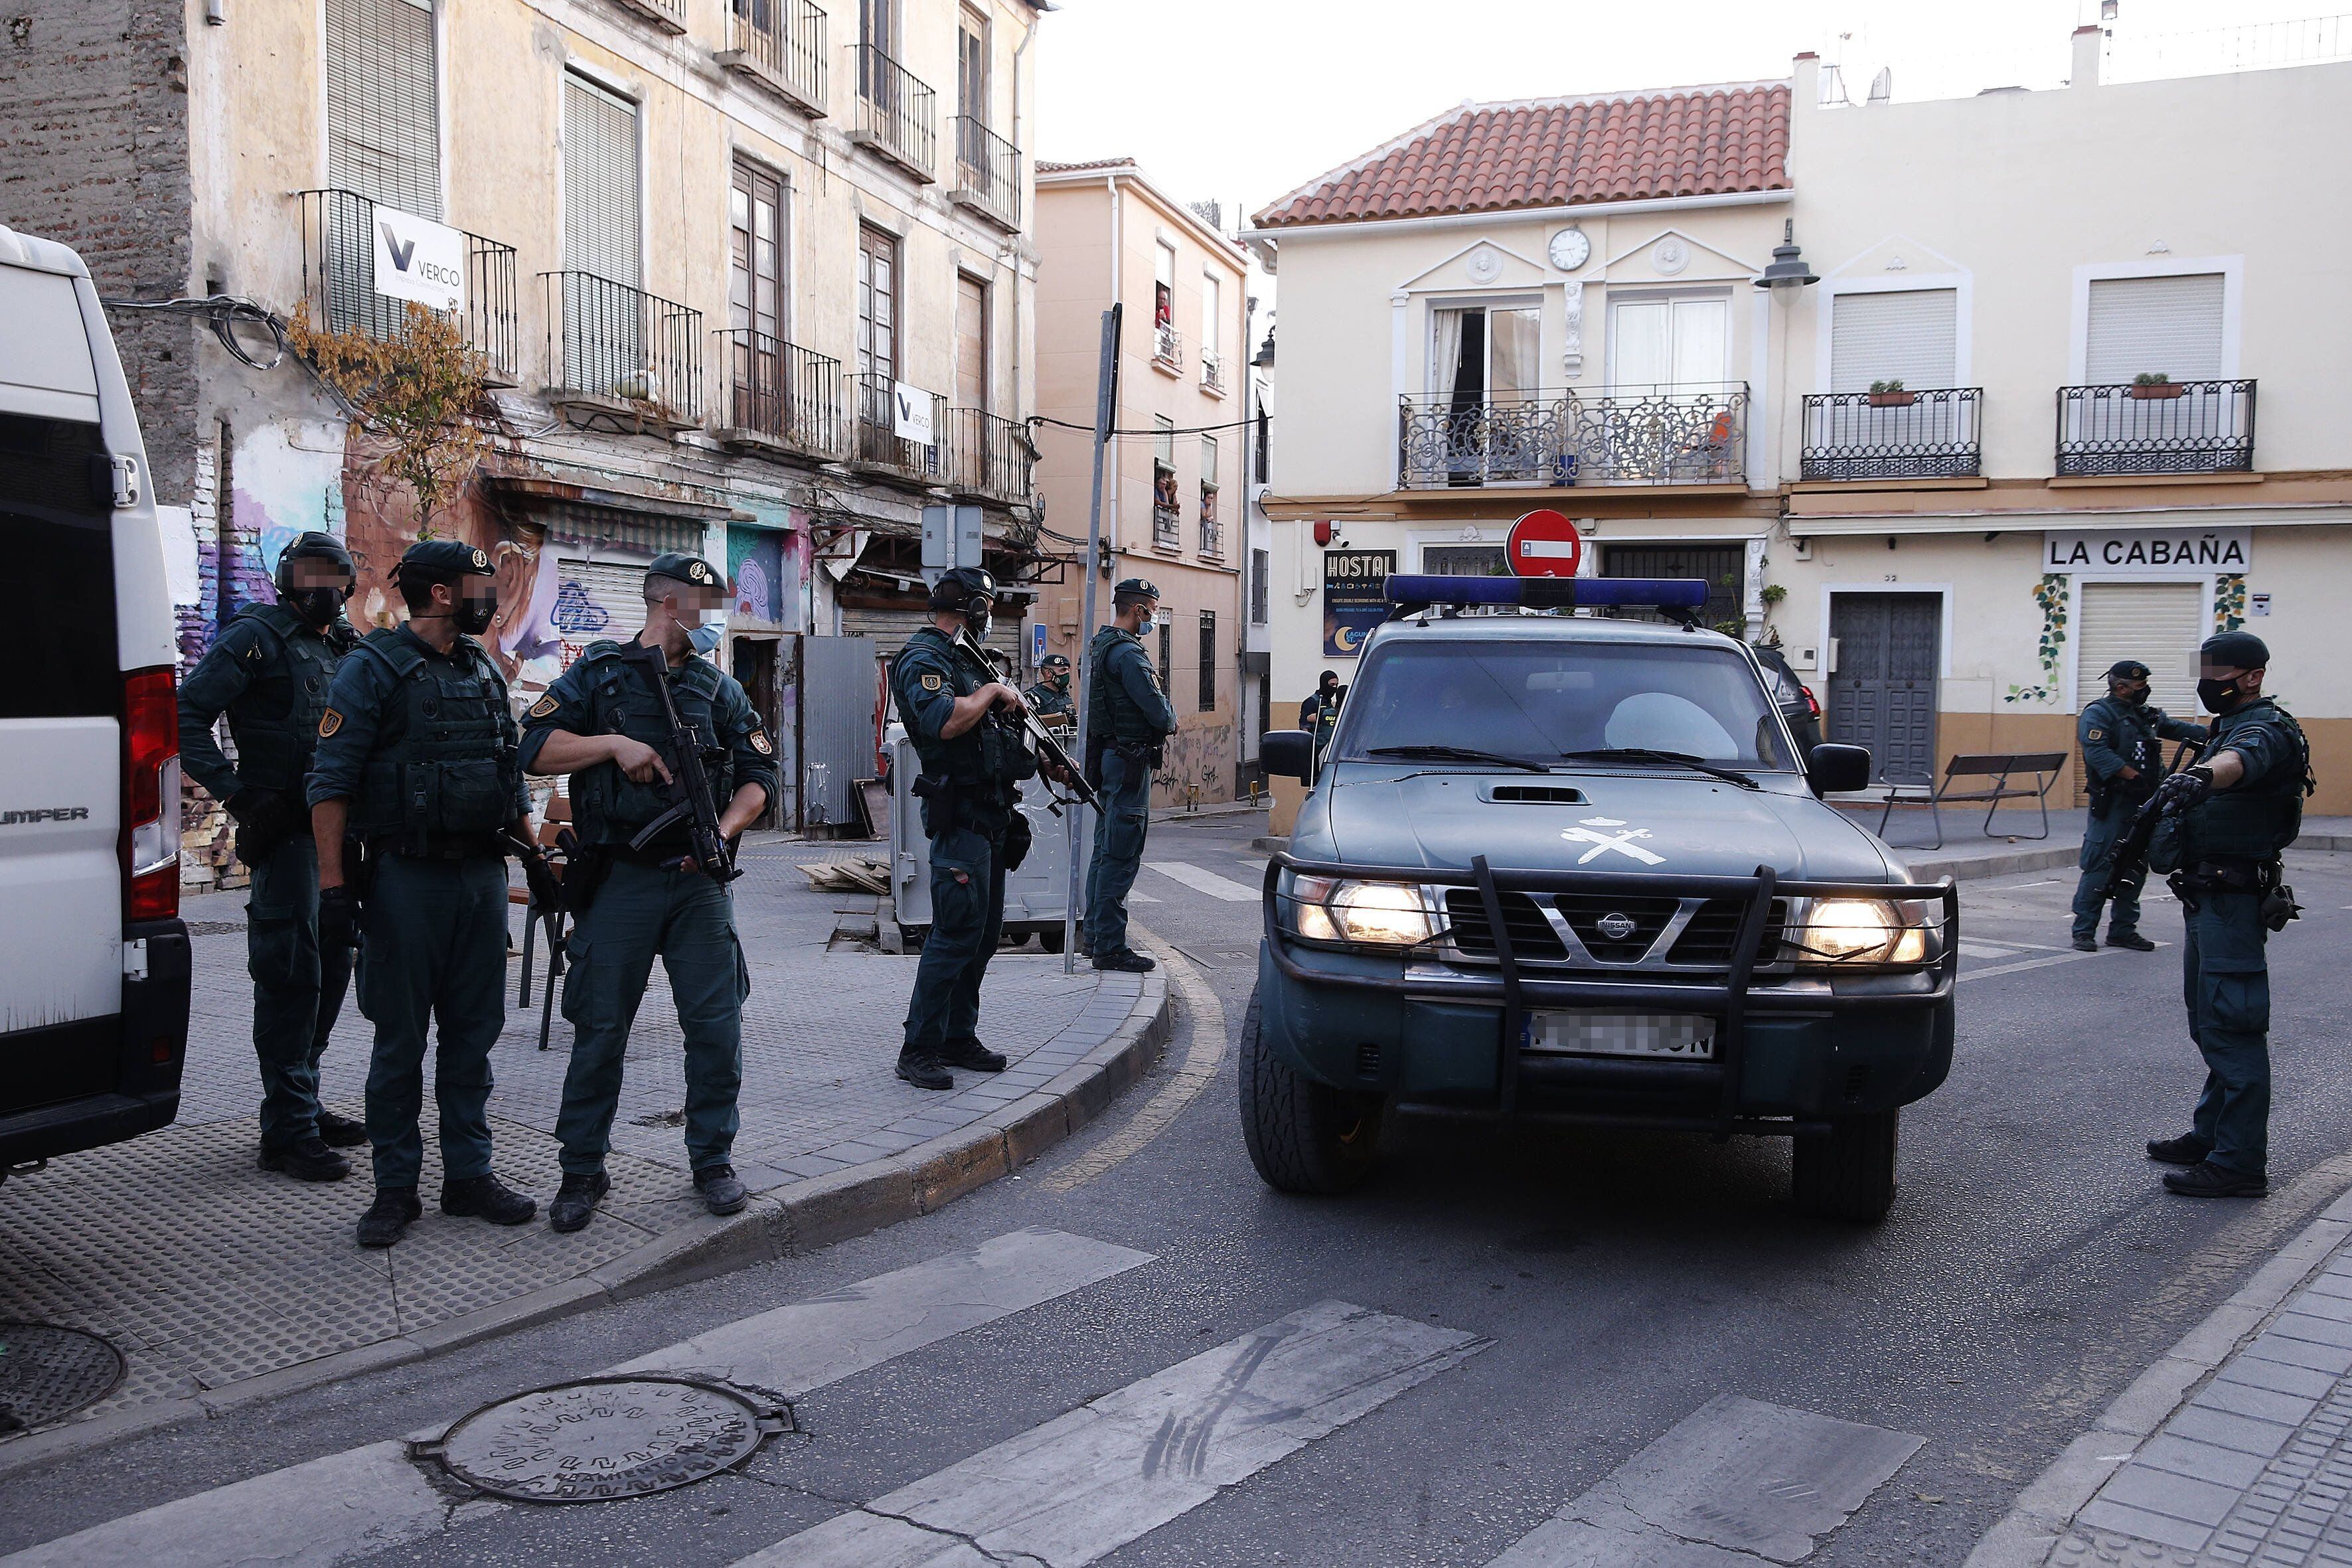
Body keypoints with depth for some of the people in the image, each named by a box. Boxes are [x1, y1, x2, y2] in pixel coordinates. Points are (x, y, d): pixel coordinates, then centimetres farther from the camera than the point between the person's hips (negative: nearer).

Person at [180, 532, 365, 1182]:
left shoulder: (350, 647, 17)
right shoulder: (257, 636, -5)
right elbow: (187, 714, -11)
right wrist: (235, 792, -17)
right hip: (286, 831, -8)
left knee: (329, 969, 14)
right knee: (290, 975, -7)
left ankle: (303, 1105, 26)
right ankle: (289, 1130, -2)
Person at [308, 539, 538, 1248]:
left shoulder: (484, 671, 14)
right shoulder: (374, 668, -5)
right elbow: (331, 782, -10)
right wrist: (333, 882, -16)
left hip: (483, 874, 6)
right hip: (408, 877, -6)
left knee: (473, 1032, 10)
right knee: (400, 1039, 2)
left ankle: (469, 1175, 19)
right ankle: (395, 1189, 12)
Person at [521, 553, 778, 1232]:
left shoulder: (720, 688, 13)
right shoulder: (597, 674, 5)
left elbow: (758, 776, 10)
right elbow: (536, 748, -3)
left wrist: (724, 831, -7)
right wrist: (614, 743, -14)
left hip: (699, 881, 2)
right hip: (619, 879, -2)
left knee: (717, 1025, 1)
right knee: (600, 1030, 2)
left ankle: (713, 1161, 16)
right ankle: (583, 1172, 16)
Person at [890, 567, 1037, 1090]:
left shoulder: (966, 658, 19)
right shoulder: (924, 658, -12)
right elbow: (945, 722, -29)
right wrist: (992, 691, -15)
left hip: (990, 814, 10)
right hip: (960, 816, -10)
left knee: (984, 933, 13)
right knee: (956, 934, -10)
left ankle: (959, 1038, 21)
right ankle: (918, 1050, -4)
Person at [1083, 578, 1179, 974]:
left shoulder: (1099, 647, 16)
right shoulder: (1127, 652, -16)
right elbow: (1158, 710, -20)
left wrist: (1160, 721, 7)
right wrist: (1169, 721, 3)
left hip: (1106, 758, 11)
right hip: (1129, 759, -11)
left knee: (1106, 851, 17)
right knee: (1122, 856, -8)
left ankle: (1095, 935, 24)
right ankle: (1110, 948, -7)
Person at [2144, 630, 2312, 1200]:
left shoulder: (2267, 729, -16)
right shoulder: (2229, 726, 18)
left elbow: (2243, 759, -40)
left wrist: (2200, 776, -61)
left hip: (2232, 900, -11)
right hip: (2209, 897, 11)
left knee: (2232, 1025, -11)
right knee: (2210, 1021, 18)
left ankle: (2240, 1163, -10)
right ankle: (2213, 1135, 29)